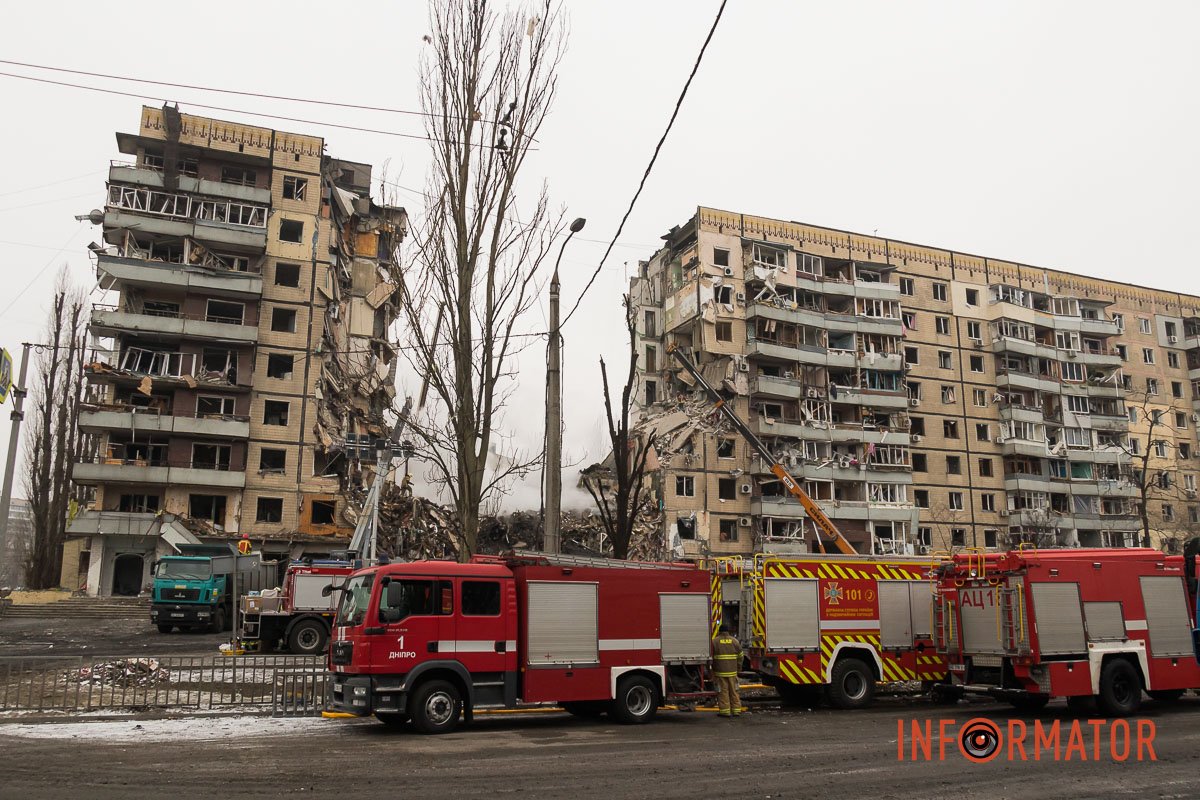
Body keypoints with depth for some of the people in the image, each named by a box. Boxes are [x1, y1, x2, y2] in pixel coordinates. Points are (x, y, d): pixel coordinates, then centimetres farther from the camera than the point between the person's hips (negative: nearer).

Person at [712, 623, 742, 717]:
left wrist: (712, 668, 12)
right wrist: (737, 666, 20)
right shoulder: (735, 641, 6)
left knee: (723, 691, 1)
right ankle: (736, 710, 14)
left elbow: (711, 656, 0)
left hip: (720, 672, -3)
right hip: (732, 671, 3)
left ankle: (725, 711, 1)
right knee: (733, 691, 11)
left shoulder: (715, 641, -3)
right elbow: (740, 656, 9)